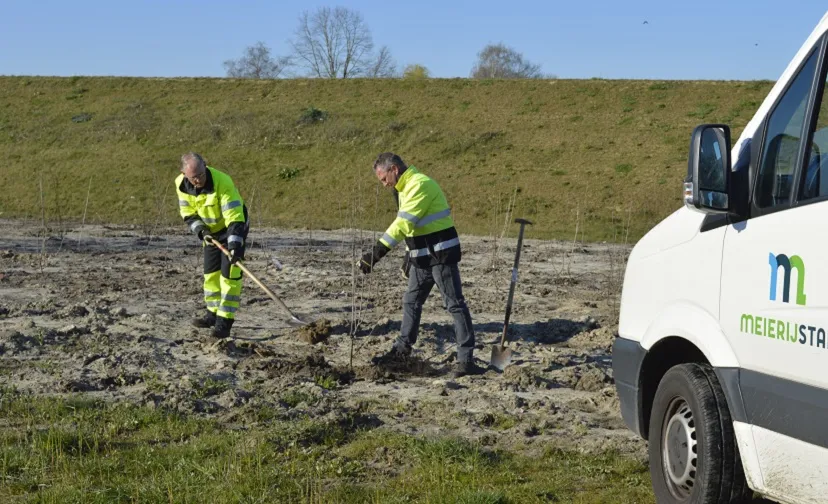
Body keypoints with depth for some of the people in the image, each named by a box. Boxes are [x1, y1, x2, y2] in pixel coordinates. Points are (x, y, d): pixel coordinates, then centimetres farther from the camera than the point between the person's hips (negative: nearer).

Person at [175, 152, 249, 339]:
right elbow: (188, 213, -3)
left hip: (231, 230, -6)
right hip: (210, 232, 6)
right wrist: (201, 230, -21)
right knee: (210, 272, 12)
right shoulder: (181, 184, -15)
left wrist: (235, 245, -45)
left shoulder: (222, 182, -33)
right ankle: (213, 313, 28)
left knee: (229, 273, -13)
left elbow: (234, 217, -36)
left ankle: (225, 321, -12)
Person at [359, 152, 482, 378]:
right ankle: (401, 351, 25)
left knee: (455, 304, -7)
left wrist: (377, 252, -30)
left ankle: (466, 360, -7)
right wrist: (408, 256, 23)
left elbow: (403, 224, -27)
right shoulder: (405, 188, 13)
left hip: (442, 255, -10)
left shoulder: (420, 185, -20)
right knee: (411, 302, 15)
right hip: (423, 257, 10)